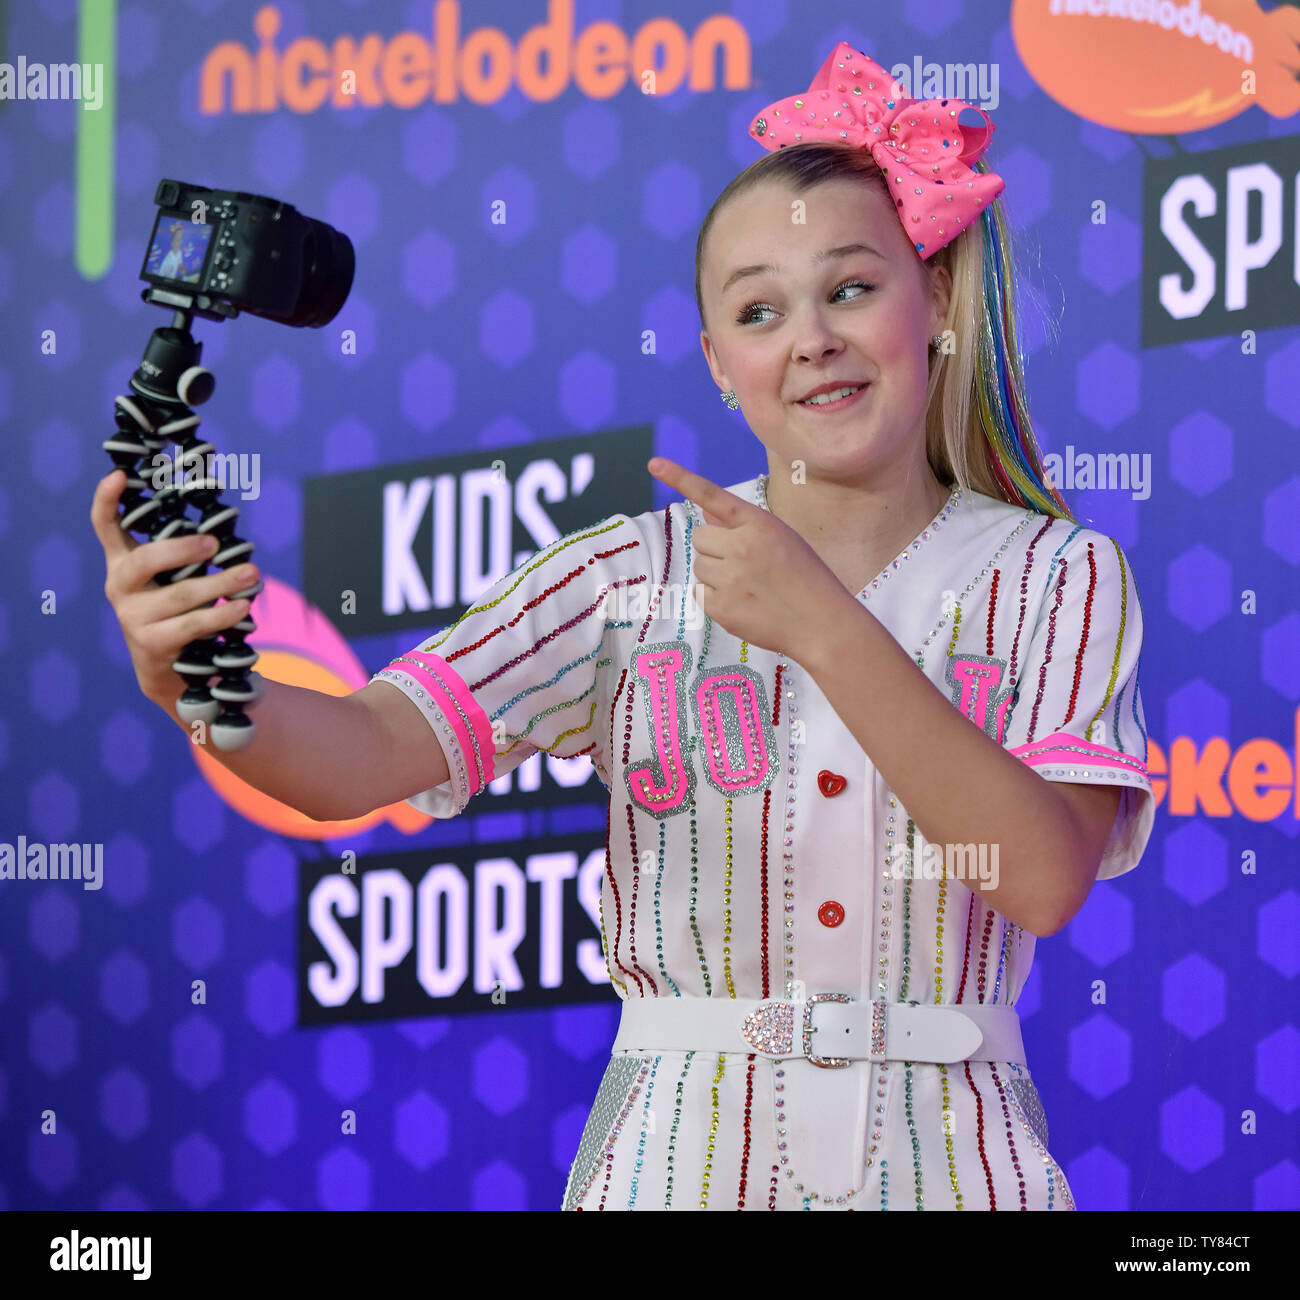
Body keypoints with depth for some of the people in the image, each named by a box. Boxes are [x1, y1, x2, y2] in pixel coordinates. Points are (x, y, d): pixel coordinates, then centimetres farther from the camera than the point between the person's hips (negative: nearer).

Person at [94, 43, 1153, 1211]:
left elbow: (1044, 879, -15)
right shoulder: (630, 577, 1)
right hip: (682, 1158, 1)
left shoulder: (1056, 579, -1)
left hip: (947, 1161, 0)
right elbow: (366, 751, -12)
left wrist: (828, 631, -22)